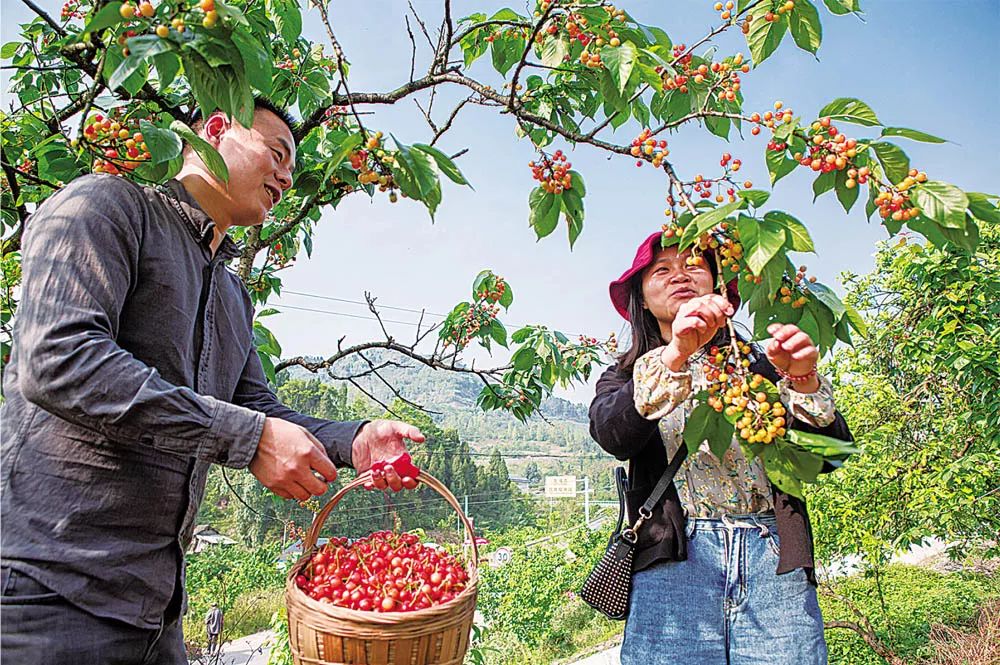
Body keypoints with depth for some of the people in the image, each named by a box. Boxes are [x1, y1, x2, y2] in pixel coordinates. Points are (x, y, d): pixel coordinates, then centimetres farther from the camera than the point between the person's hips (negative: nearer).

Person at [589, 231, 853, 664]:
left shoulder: (757, 364, 15)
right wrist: (676, 354, -23)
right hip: (674, 562, -1)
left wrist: (802, 380, -12)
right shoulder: (624, 377, 13)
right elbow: (612, 436, -11)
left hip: (775, 561, 1)